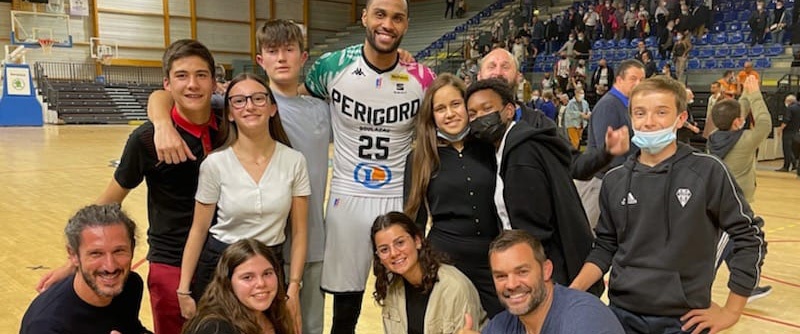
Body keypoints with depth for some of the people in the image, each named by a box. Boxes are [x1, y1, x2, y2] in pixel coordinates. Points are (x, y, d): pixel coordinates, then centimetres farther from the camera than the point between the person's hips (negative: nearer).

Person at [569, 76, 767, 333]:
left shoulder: (708, 171, -10)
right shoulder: (615, 180, 0)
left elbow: (749, 236, -4)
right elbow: (605, 247, 6)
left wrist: (731, 311, -2)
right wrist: (572, 292, -7)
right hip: (623, 313, 3)